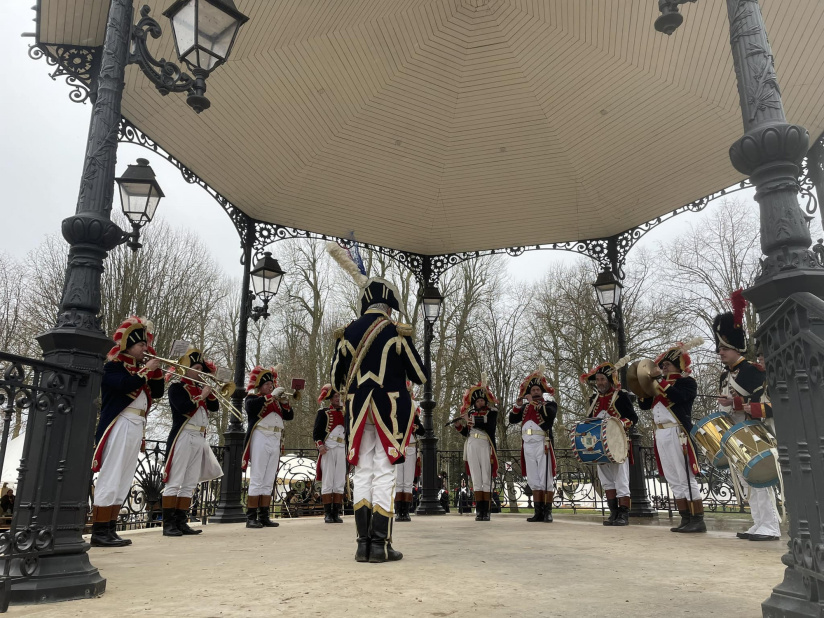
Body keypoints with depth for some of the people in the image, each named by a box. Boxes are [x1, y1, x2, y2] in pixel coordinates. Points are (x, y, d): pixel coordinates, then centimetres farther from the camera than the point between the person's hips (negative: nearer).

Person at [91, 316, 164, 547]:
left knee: (123, 483, 9)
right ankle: (99, 533, -2)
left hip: (137, 427, 8)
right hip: (120, 426, -8)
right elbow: (124, 385, -23)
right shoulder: (113, 365, -3)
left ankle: (110, 530, 14)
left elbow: (157, 393, 15)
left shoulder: (139, 368, 18)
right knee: (110, 479, -6)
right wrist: (146, 370, -13)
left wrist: (156, 369, 3)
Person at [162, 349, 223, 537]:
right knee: (174, 482, -5)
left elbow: (214, 407, 14)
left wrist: (210, 391, 1)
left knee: (190, 484, 8)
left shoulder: (199, 387, 19)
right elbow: (183, 407, -19)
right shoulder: (177, 386, -2)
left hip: (200, 439, 8)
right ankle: (168, 524, -1)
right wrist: (201, 396, -12)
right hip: (183, 437, -8)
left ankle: (181, 522, 12)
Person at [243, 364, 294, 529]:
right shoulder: (252, 398, 4)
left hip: (275, 442, 6)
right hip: (260, 440, -6)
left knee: (269, 481, 6)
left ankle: (264, 516, 10)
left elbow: (289, 416, 13)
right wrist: (272, 396, -19)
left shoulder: (276, 401, 20)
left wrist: (285, 401, -4)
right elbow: (251, 406, -20)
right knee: (257, 480, -6)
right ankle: (251, 517, -3)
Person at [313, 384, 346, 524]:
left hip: (342, 450, 4)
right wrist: (320, 445, -16)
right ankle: (327, 514, 3)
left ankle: (336, 513, 8)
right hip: (327, 449, -4)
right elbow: (316, 432, -1)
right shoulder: (323, 412, 5)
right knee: (327, 482, -2)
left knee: (340, 482, 3)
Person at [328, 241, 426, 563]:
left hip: (358, 411, 3)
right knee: (384, 474, 2)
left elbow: (336, 379, 5)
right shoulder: (398, 333, -8)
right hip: (390, 411, -3)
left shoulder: (346, 334, 2)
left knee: (362, 473, 10)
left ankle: (363, 544, 12)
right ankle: (380, 544, 4)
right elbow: (420, 376, -3)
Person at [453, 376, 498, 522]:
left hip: (485, 446, -3)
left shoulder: (492, 412, 5)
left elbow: (490, 426, -15)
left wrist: (473, 421, -21)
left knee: (486, 478, -3)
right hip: (471, 446, 3)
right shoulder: (470, 413, 15)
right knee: (476, 478, 5)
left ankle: (486, 511, 0)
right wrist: (459, 426, -2)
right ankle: (479, 510, 8)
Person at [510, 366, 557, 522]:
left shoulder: (550, 404, 9)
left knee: (546, 480, -4)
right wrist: (519, 403, -2)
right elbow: (512, 419, 9)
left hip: (543, 444, -4)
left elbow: (550, 413, -15)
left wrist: (534, 403, -16)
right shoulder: (524, 408, 21)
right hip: (528, 445, 5)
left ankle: (548, 512, 0)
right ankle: (538, 512, 9)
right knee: (534, 481, 5)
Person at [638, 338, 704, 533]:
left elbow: (675, 395, -22)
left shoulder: (687, 382, -1)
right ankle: (686, 520, 14)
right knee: (674, 481, 9)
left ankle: (698, 521, 0)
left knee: (686, 480, -6)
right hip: (661, 435, 8)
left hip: (677, 434, -8)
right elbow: (644, 404, 18)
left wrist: (658, 378, -16)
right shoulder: (660, 385, 21)